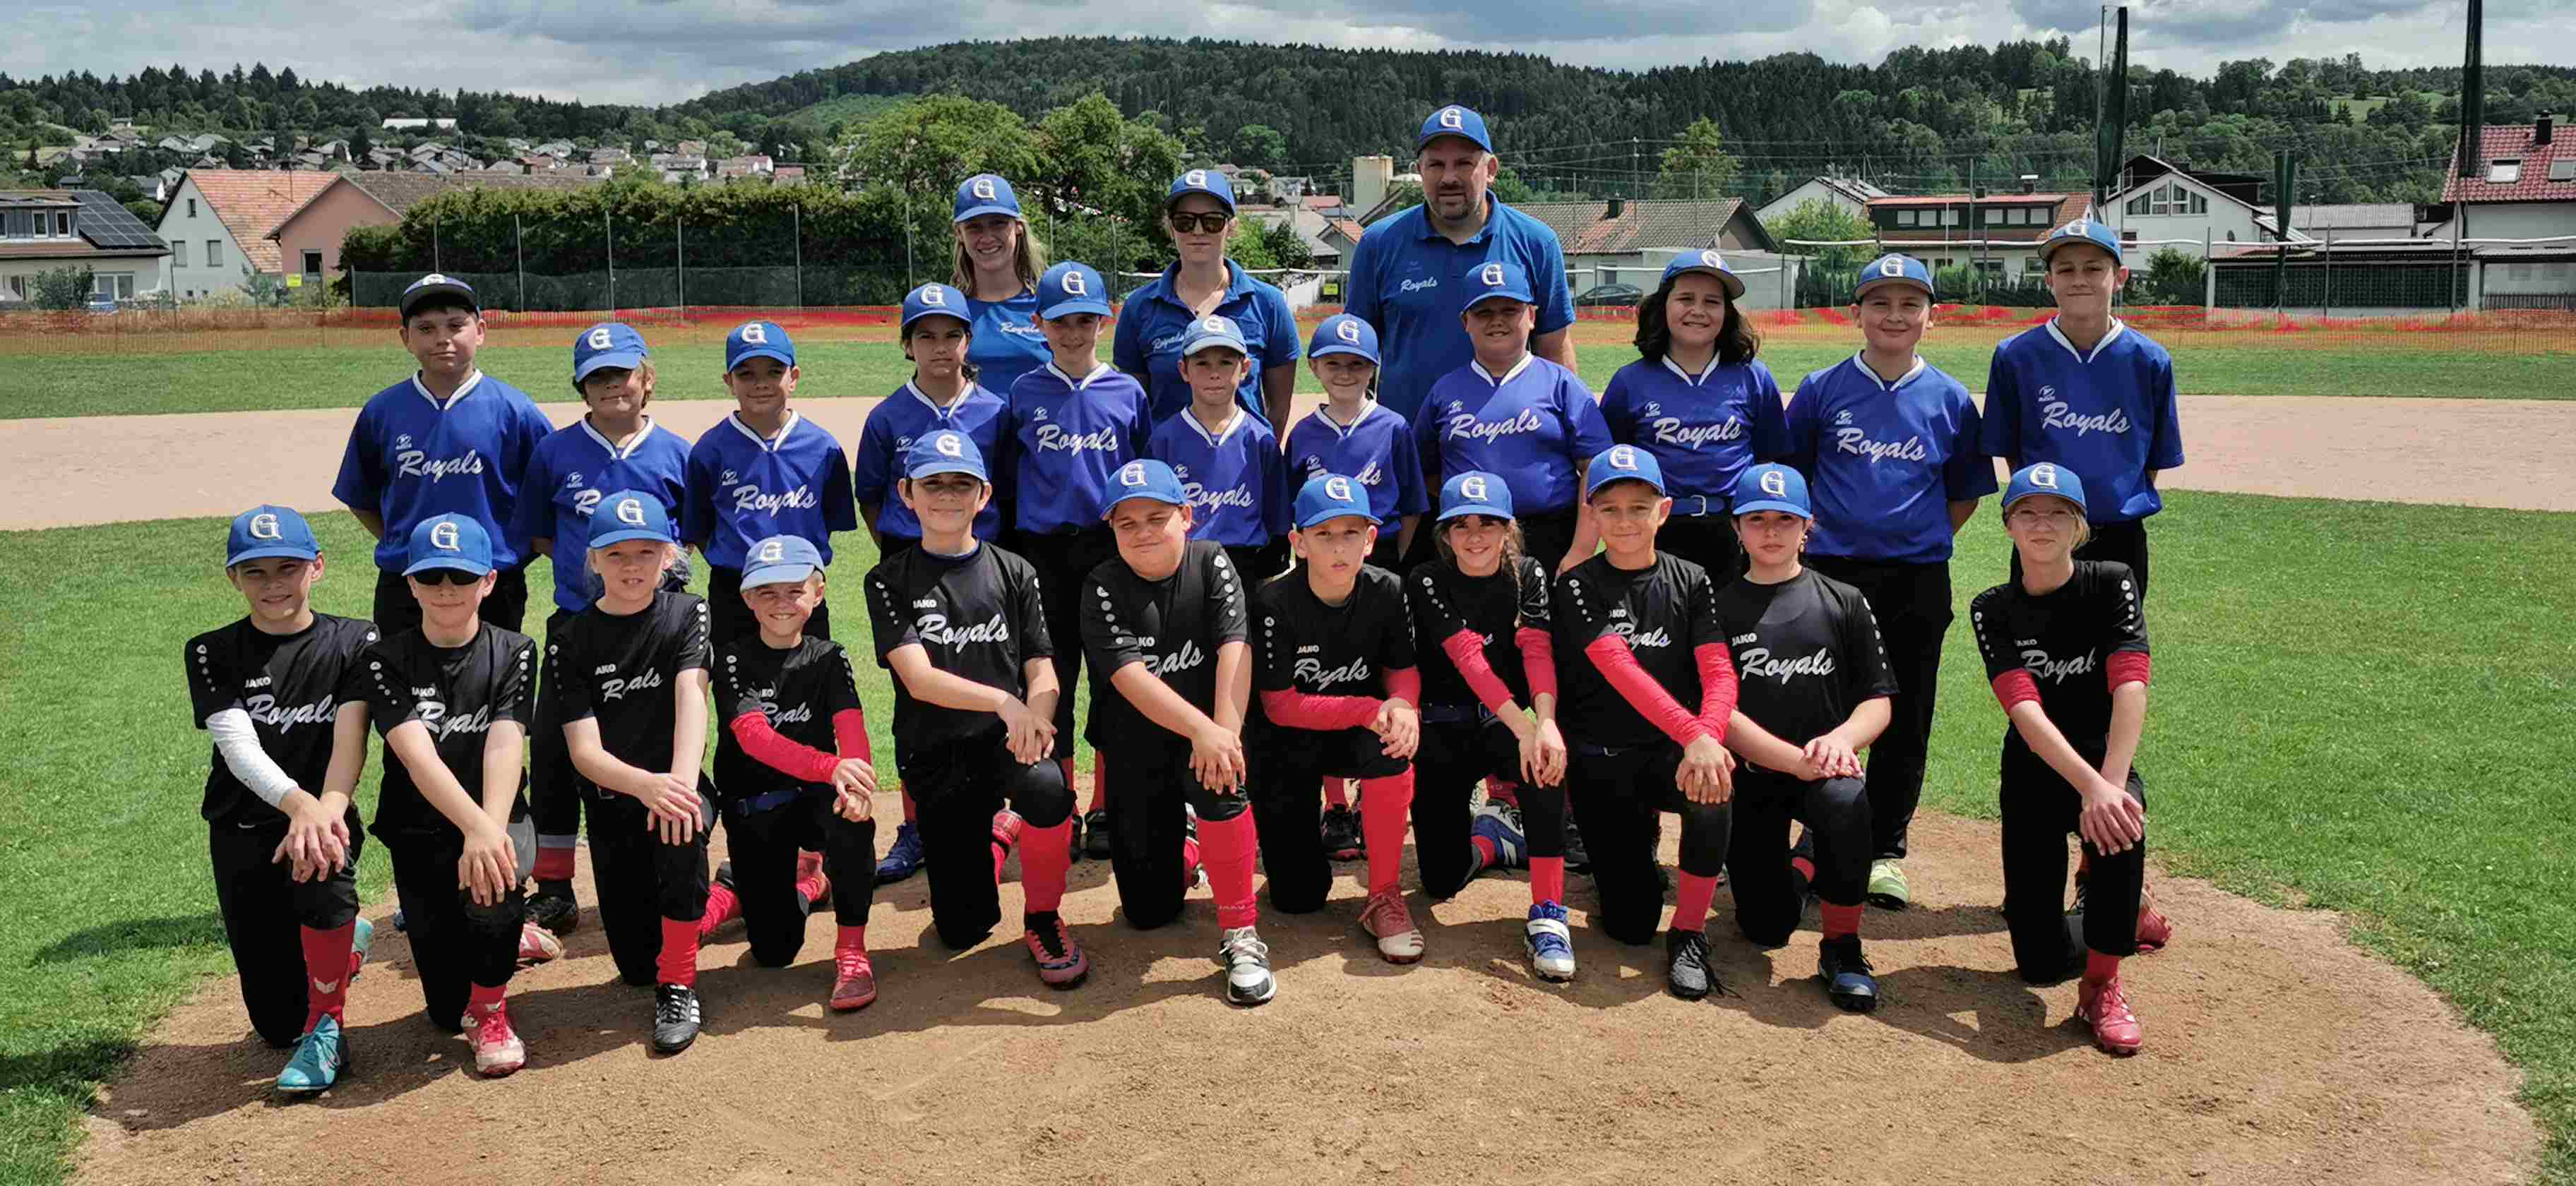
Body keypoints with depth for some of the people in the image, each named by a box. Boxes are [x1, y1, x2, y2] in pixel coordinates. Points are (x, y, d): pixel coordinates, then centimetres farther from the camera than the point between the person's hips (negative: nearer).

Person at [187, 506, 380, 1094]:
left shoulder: (354, 643, -2)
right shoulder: (211, 654, -1)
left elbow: (350, 737, -15)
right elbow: (237, 746, -17)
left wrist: (325, 813, -36)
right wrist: (299, 803, -37)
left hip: (325, 817, -2)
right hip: (243, 832, 2)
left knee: (322, 868, -40)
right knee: (278, 1023, 2)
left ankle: (328, 1026, -16)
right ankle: (345, 940, 36)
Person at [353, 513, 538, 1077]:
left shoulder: (513, 653, -2)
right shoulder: (385, 661, -5)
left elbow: (504, 747, -18)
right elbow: (416, 754, -22)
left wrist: (491, 831, -37)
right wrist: (476, 826, -40)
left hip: (497, 820, 0)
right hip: (420, 834, 0)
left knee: (494, 871, -37)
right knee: (447, 1012, -3)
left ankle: (490, 1005, -9)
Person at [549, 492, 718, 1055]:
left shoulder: (687, 614, -2)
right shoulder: (571, 643, -3)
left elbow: (691, 698, -18)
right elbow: (585, 751, -12)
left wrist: (680, 783, -38)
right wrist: (646, 784, -34)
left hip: (677, 789, -1)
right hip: (612, 803, 2)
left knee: (681, 830, -39)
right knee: (636, 967, -1)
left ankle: (679, 985, -20)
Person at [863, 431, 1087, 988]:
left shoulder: (1013, 573, 7)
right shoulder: (890, 582, 1)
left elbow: (1043, 671, 1)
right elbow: (918, 679, -14)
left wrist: (1033, 718, -24)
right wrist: (1004, 702, -31)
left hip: (1008, 738, 0)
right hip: (935, 754, 0)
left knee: (1047, 789, -37)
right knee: (963, 929, -2)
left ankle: (1042, 920, -8)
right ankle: (998, 828, 32)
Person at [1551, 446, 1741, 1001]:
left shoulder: (1691, 583, 2)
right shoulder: (1578, 587, -5)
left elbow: (1720, 673, -9)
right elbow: (1619, 668, -20)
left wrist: (1707, 737, -31)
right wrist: (1691, 731, -35)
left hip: (1671, 752, 1)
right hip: (1600, 760, -1)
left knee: (1712, 793, -36)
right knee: (1629, 923, -3)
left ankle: (1689, 935, -15)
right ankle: (1642, 835, 32)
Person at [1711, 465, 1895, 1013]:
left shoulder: (1843, 601, 4)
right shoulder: (1720, 607, 1)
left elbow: (1878, 699, 1)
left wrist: (1841, 738, -22)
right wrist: (1796, 760, -21)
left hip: (1825, 767, 0)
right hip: (1750, 775, 0)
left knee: (1845, 802, -37)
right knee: (1765, 927, -2)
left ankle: (1842, 945, -15)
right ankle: (1802, 861, 34)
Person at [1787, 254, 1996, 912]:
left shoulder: (1950, 400, 4)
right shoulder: (1822, 389, 1)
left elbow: (1966, 492, 13)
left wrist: (1926, 537, 3)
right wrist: (1809, 527, -2)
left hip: (1917, 580, 1)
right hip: (1830, 571, -1)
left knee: (1905, 716, 7)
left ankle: (1887, 848, 19)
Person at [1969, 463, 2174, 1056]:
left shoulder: (2113, 584, -9)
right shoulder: (1993, 610, -7)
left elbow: (2130, 687, -24)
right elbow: (2024, 710, -23)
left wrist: (2110, 784, -39)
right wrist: (2090, 787, -39)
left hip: (2104, 762, -1)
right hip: (2032, 778, 1)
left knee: (2119, 818, -40)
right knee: (2042, 961, -3)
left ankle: (2103, 985, -20)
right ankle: (2131, 910, 31)